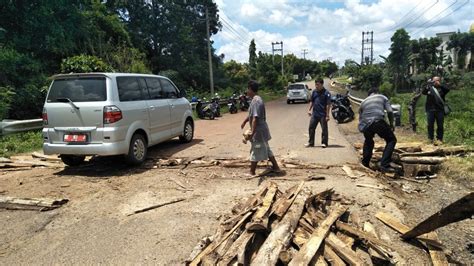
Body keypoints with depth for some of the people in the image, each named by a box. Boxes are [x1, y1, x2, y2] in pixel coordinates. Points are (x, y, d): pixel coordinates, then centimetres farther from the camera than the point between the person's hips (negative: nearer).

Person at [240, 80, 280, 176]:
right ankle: (276, 167, 29)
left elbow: (255, 118, -28)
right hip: (261, 130, 10)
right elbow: (251, 114, 26)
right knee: (266, 149, 20)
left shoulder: (256, 101, -21)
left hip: (258, 131, -10)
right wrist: (244, 121, 34)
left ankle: (252, 173, 9)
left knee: (255, 152, 0)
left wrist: (252, 132, -31)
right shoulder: (256, 99, 11)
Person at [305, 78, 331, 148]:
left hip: (323, 115, -6)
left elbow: (328, 105, -12)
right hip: (314, 114, 6)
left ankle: (324, 143, 15)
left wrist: (327, 115, -15)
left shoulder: (326, 93, -11)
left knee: (324, 129, 4)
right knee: (311, 127, 8)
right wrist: (309, 110, 10)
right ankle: (311, 142, 19)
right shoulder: (314, 92, 6)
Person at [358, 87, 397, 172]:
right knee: (391, 140, 12)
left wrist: (363, 129, 40)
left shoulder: (363, 102, 31)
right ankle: (384, 165, -1)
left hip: (365, 125, 4)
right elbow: (390, 111, 9)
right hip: (378, 122, -4)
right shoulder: (382, 97, 23)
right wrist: (391, 124, 20)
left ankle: (365, 164, 30)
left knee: (368, 141, 30)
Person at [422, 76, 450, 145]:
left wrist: (439, 85, -21)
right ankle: (431, 139, 9)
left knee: (440, 125, 2)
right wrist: (428, 86, -24)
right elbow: (424, 92, -9)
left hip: (440, 110, 1)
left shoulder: (442, 88, 7)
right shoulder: (430, 88, 7)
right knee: (430, 125, 1)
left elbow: (447, 90, -12)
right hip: (430, 109, 0)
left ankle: (439, 139, 9)